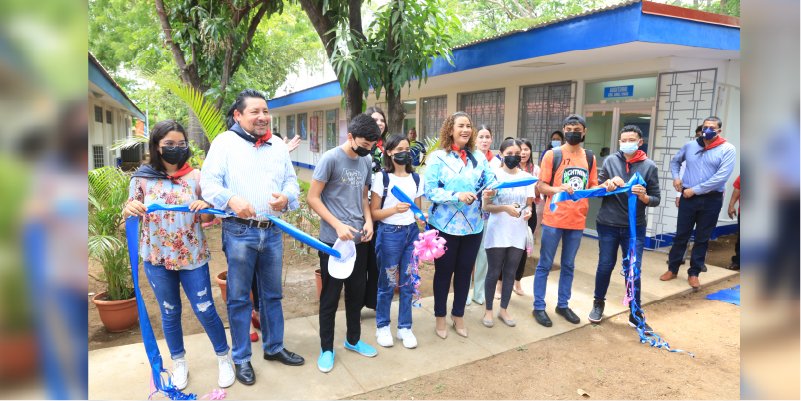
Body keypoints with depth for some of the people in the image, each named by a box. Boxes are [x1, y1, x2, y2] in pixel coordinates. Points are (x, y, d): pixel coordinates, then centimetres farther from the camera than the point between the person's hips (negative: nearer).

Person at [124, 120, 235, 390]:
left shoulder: (196, 177, -4)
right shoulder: (142, 178, -3)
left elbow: (207, 219, 2)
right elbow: (130, 219, 3)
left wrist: (207, 208, -21)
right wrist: (128, 210, -21)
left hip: (193, 256, -1)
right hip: (157, 258, 1)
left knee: (206, 311, 4)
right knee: (170, 313, 15)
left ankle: (224, 358, 26)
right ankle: (179, 364, 35)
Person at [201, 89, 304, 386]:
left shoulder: (278, 145, 12)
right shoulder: (225, 142, -2)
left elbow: (292, 181, 11)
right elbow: (209, 182, -7)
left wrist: (286, 197, -11)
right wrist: (231, 199, -27)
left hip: (273, 231, 4)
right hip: (239, 231, -4)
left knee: (272, 294, 16)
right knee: (239, 297, 6)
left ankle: (274, 347, 33)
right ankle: (241, 358, 22)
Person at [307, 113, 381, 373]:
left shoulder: (366, 161, 6)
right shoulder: (330, 158, -12)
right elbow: (313, 198, -12)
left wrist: (368, 220, -1)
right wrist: (338, 225, -19)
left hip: (359, 239, 6)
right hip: (333, 240, -6)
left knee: (357, 292, 15)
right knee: (330, 296, 5)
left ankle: (353, 339, 34)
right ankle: (326, 348, 22)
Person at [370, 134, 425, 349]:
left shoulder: (416, 178, 9)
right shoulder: (381, 177, -6)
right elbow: (373, 213, -7)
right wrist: (394, 209, -22)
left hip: (412, 232, 4)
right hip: (389, 233, -4)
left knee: (408, 283, 8)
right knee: (387, 283, 6)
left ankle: (405, 327, 22)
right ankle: (382, 326, 24)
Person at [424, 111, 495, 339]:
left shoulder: (479, 157, 7)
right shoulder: (438, 157, -6)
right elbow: (429, 190, -13)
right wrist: (456, 195, -25)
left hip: (473, 225, 4)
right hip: (446, 225, -4)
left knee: (465, 271, 14)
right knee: (444, 272, 9)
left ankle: (458, 316, 33)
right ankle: (440, 318, 27)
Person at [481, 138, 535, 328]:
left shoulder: (527, 177, 5)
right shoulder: (494, 175, -6)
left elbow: (529, 204, 11)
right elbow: (486, 206, -7)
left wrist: (528, 211, -12)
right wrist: (505, 208, -23)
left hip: (518, 233, 4)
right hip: (497, 232, -3)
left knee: (510, 272, 11)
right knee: (494, 272, 4)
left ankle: (503, 309, 26)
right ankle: (488, 310, 20)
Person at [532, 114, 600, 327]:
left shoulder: (590, 158, 9)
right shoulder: (552, 154, -5)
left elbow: (592, 187, 13)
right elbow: (540, 186, -7)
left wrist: (604, 187, -8)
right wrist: (558, 189, -26)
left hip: (577, 221, 4)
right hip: (553, 219, -4)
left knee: (568, 266, 15)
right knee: (545, 265, 4)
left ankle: (563, 305, 29)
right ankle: (539, 306, 15)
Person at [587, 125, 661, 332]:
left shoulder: (649, 166, -1)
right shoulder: (610, 161, 0)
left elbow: (656, 199, 0)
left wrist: (644, 196, -22)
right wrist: (609, 183, -18)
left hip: (635, 227, 0)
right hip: (608, 224, 1)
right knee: (605, 266, 9)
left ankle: (636, 315, 19)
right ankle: (598, 304, 31)